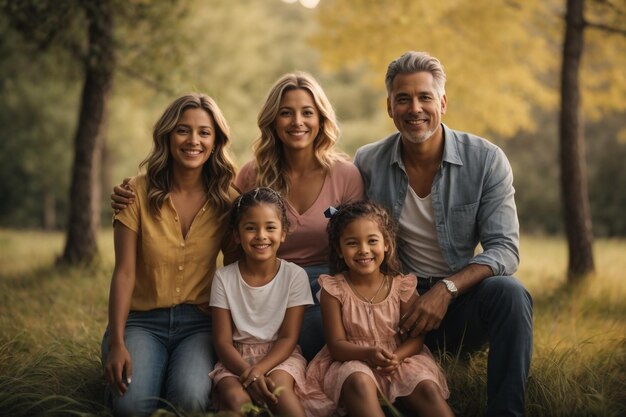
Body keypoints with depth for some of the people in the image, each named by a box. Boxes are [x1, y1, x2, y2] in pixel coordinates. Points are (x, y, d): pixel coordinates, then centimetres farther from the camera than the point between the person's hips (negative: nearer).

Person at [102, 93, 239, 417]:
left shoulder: (226, 199, 0)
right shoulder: (139, 192, -5)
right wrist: (116, 344, -15)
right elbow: (124, 273, -7)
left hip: (199, 322, 1)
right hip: (142, 320, 0)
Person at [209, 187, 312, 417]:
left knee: (277, 385, -33)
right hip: (236, 358, 0)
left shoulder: (295, 275, -4)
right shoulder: (224, 277, -3)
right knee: (235, 397, -32)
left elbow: (288, 337, -6)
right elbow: (223, 341, -5)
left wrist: (258, 370, -24)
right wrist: (247, 373, -24)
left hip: (280, 355, 0)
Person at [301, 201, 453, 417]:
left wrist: (396, 357, -22)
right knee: (359, 382, -36)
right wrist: (369, 354, -27)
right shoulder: (334, 290, -4)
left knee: (428, 388, -26)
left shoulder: (402, 286, 2)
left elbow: (416, 337, 1)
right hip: (352, 362, -2)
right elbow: (336, 345, -7)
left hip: (399, 361, 2)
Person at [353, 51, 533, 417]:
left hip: (460, 298, -1)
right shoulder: (368, 164, -2)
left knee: (509, 293, -33)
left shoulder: (486, 160, -7)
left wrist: (446, 289, -27)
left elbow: (504, 249, -11)